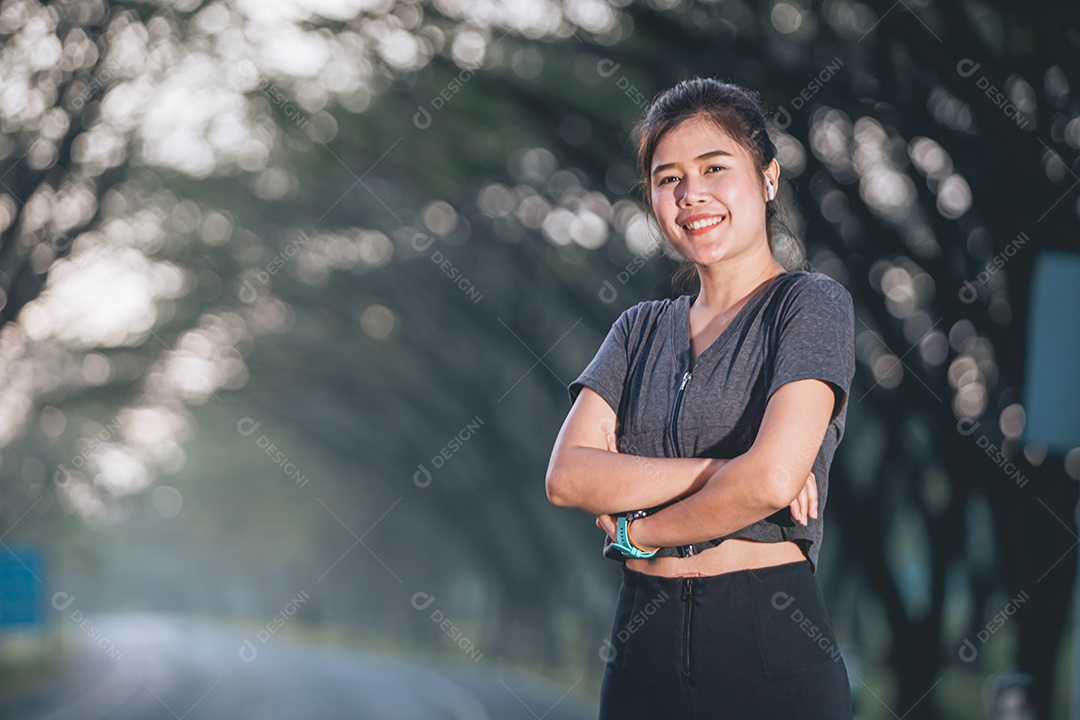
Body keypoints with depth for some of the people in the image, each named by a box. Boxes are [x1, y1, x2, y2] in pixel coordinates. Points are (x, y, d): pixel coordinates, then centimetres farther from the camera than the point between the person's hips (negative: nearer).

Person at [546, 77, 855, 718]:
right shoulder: (642, 329, 12)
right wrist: (722, 471, -14)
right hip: (643, 641, 5)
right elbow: (567, 475, -3)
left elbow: (771, 480, -16)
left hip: (772, 645, -5)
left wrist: (638, 532, -3)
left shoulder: (811, 304, -3)